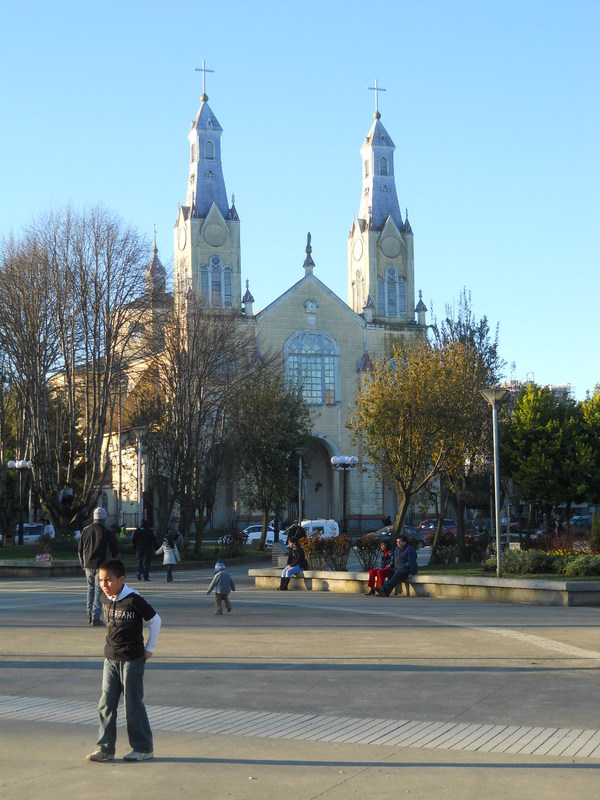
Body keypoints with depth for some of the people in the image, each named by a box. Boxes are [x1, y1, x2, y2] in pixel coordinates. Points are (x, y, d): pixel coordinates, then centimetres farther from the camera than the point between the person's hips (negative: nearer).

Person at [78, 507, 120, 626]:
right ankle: (95, 617, -7)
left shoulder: (86, 530, 5)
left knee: (90, 590, 17)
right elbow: (115, 550, -1)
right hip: (101, 565, -4)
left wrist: (83, 564, 20)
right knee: (99, 591, -2)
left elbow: (80, 549, 10)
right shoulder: (107, 532, -6)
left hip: (88, 566, 4)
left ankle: (90, 616, 17)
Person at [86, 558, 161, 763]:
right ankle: (105, 748, 11)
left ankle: (144, 748, 12)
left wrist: (149, 648, -5)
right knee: (106, 704, 4)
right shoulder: (105, 599, 3)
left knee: (133, 704, 0)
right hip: (111, 659, 6)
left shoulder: (134, 600, -17)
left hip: (132, 659, -6)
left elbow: (155, 620, -8)